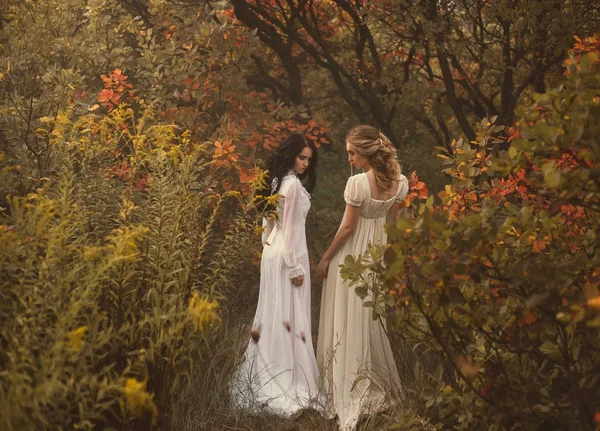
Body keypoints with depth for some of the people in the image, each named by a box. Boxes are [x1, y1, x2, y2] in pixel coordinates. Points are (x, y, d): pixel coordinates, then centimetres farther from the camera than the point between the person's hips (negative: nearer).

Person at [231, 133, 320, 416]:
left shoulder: (277, 181, 11)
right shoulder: (293, 184, -17)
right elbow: (291, 228, -19)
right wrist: (296, 267, -17)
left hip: (272, 252, 9)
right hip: (288, 255, -9)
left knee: (272, 313, 13)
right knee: (289, 315, -4)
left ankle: (264, 379, 20)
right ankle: (289, 383, 1)